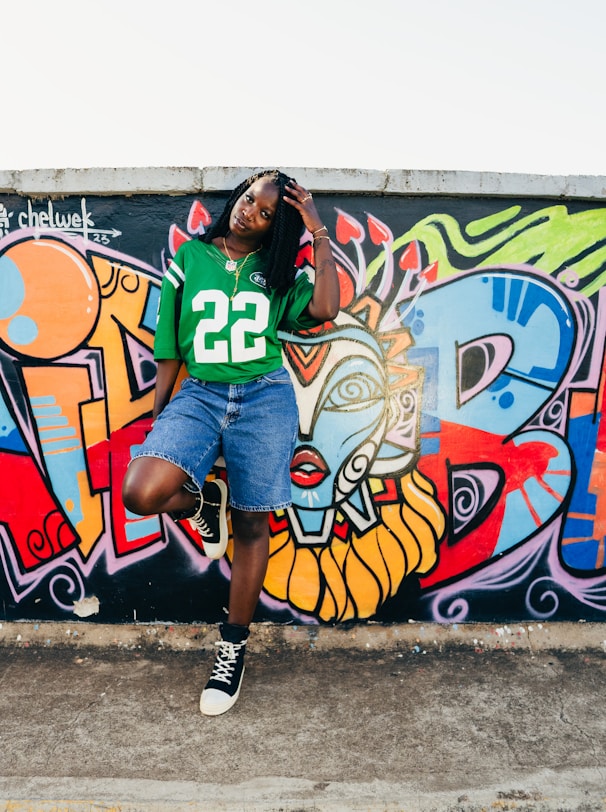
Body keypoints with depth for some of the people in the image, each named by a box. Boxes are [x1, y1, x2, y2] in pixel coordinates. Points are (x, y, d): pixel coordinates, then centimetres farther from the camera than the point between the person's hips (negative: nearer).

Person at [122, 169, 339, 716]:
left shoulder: (279, 270, 9)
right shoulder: (190, 258, 10)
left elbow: (325, 309, -12)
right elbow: (170, 347, 10)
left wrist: (320, 233, -5)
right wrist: (157, 415, 9)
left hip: (266, 399, 0)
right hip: (199, 394, 1)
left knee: (251, 526, 4)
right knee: (141, 494, -24)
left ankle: (233, 648, 23)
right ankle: (202, 501, 13)